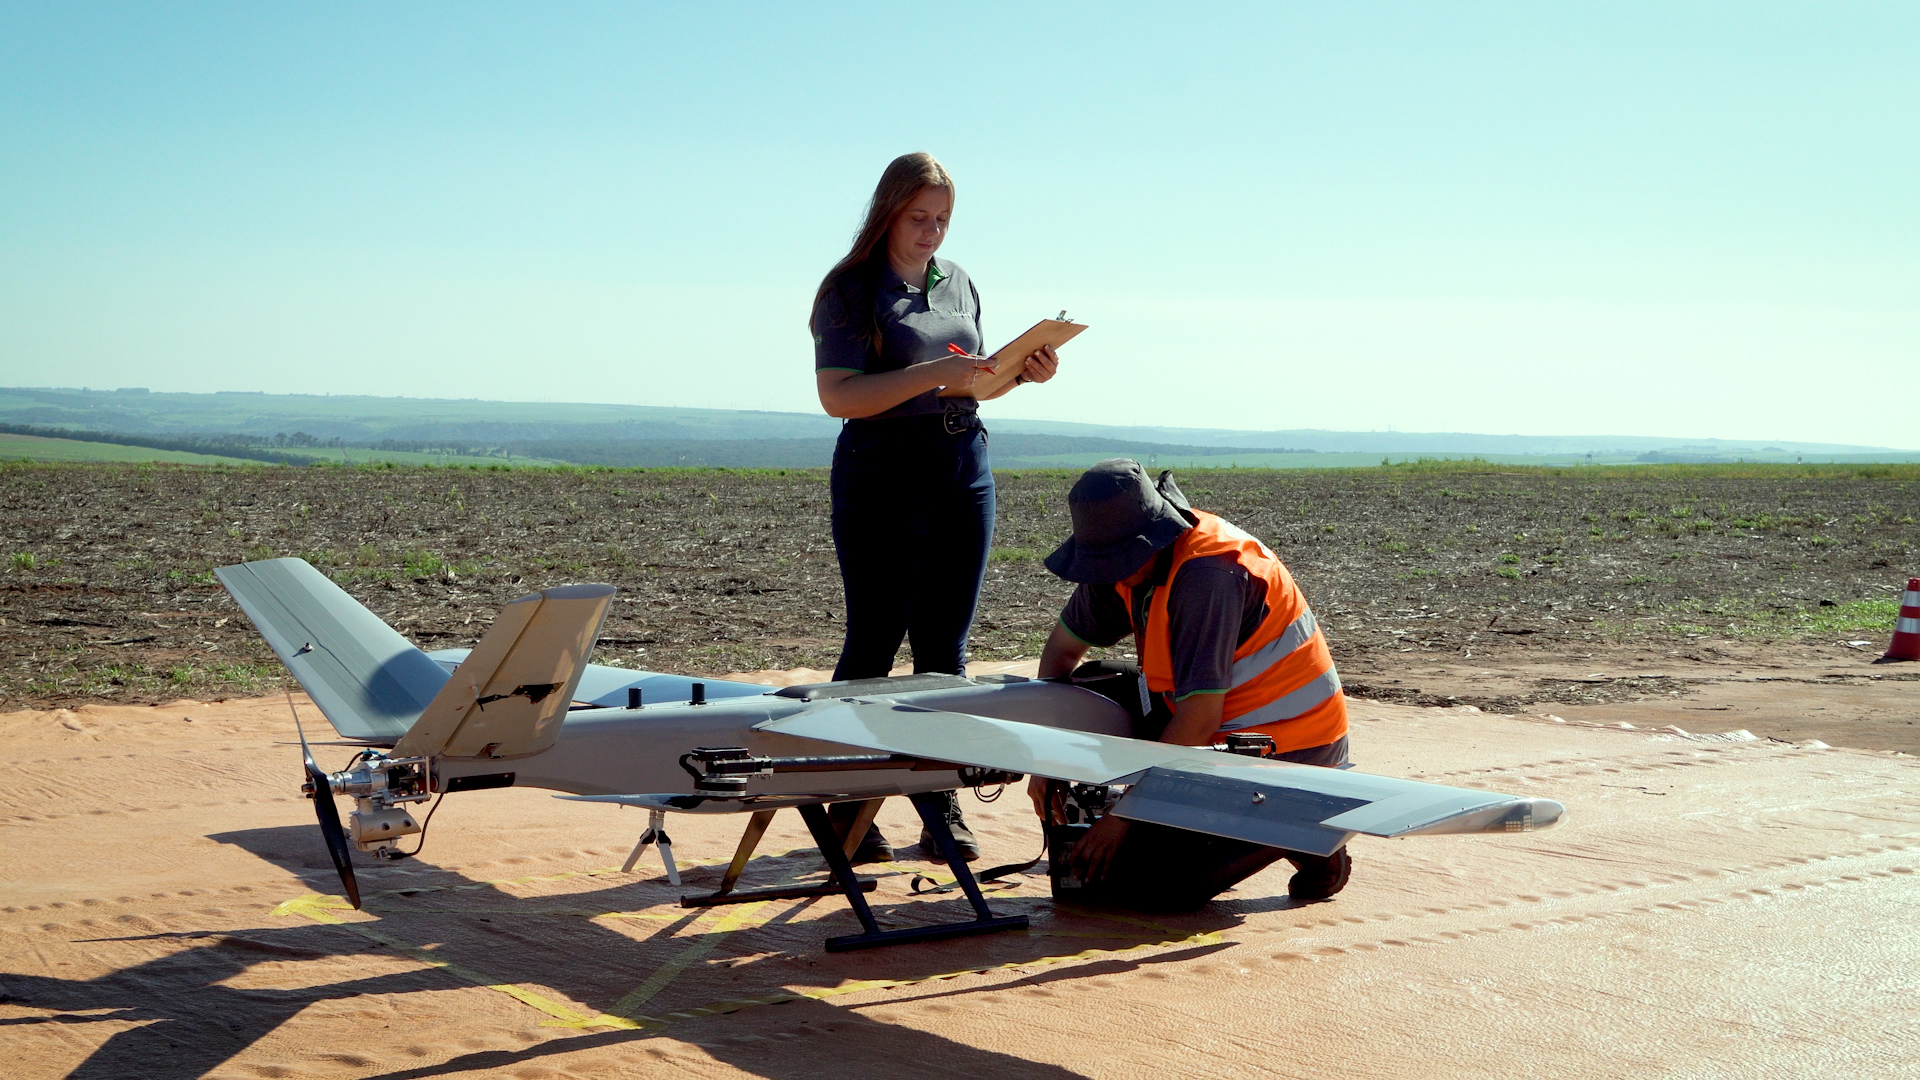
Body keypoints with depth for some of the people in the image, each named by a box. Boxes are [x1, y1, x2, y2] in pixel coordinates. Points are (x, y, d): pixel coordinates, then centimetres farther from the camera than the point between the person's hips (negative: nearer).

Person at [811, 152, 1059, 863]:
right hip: (881, 476, -5)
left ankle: (941, 807, 10)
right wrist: (931, 375, -22)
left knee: (944, 647, 6)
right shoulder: (850, 290, -3)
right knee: (873, 644, -2)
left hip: (963, 471, 5)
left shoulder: (958, 283, 16)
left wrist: (1021, 370, 4)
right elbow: (838, 396, -14)